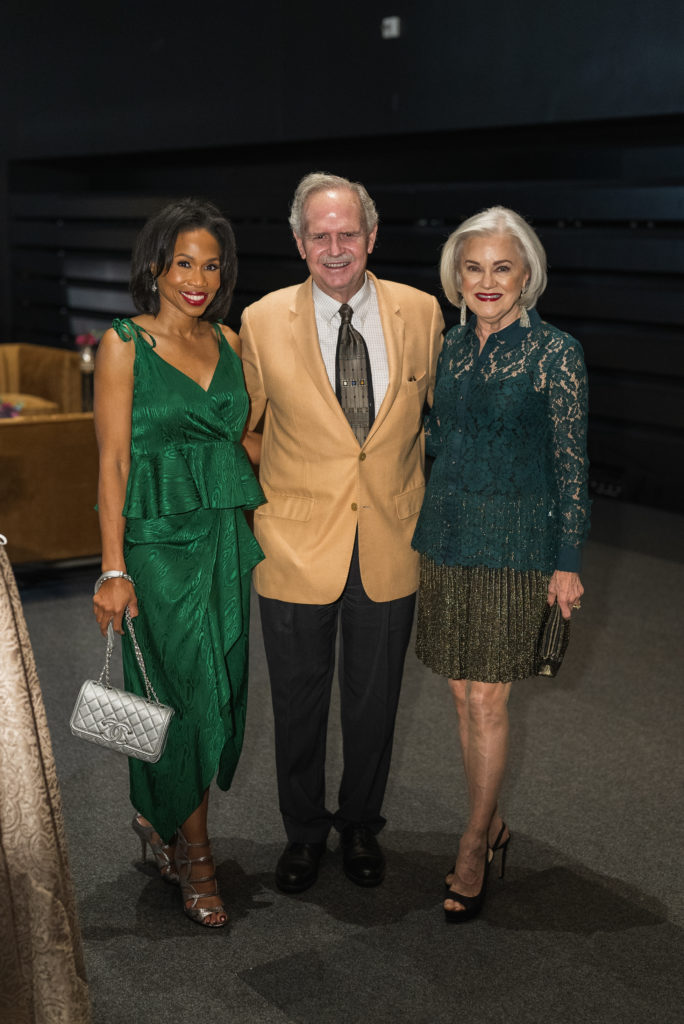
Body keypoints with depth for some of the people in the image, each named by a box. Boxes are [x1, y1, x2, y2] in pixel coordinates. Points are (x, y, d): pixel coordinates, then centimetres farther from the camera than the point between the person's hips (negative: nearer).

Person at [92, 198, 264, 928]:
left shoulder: (227, 342, 9)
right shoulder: (125, 344, -7)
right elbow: (113, 461, -10)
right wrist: (113, 570, -14)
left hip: (226, 538, 6)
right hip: (158, 540, -6)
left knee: (220, 690, 10)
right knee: (183, 694, -1)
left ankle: (158, 817, 33)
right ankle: (193, 858, 17)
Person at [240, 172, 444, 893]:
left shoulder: (421, 313, -3)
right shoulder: (261, 322, -7)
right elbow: (239, 427, 6)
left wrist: (420, 503, 13)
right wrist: (247, 509, 5)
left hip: (390, 546, 1)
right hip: (296, 546, -1)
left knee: (374, 702, 16)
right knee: (298, 703, 13)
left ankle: (360, 825, 39)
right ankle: (303, 831, 36)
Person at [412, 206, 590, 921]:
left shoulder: (556, 354, -10)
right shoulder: (453, 345, 6)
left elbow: (571, 465, -8)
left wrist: (567, 563, -8)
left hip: (513, 544, -5)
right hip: (446, 536, 6)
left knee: (486, 700, 0)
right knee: (463, 693, 11)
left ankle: (472, 851, 15)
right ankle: (491, 826, 29)